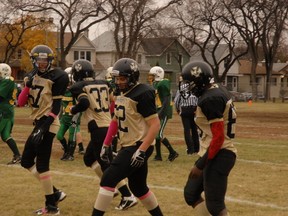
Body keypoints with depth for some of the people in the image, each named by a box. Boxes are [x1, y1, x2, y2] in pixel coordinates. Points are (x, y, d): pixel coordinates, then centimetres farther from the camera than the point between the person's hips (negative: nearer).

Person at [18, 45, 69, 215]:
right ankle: (55, 193, 18)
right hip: (38, 123, 9)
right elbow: (21, 102, 7)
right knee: (27, 161, 12)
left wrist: (44, 127, -22)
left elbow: (56, 106, -15)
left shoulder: (58, 77, -10)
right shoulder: (32, 76, 12)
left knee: (41, 165, -8)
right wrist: (28, 84, -7)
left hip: (47, 124, -9)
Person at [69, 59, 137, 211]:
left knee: (107, 165, -4)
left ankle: (128, 197, -9)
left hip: (98, 129, -7)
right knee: (89, 158, 24)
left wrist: (73, 110, -3)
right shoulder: (104, 84, 15)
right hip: (109, 126, 7)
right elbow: (114, 102, 16)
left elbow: (84, 103, -19)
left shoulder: (78, 87, -3)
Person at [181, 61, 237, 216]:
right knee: (191, 194, 18)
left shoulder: (209, 100, -21)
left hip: (218, 156, -11)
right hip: (217, 153, 11)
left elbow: (218, 137, -23)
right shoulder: (217, 91, 9)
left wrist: (200, 165, -19)